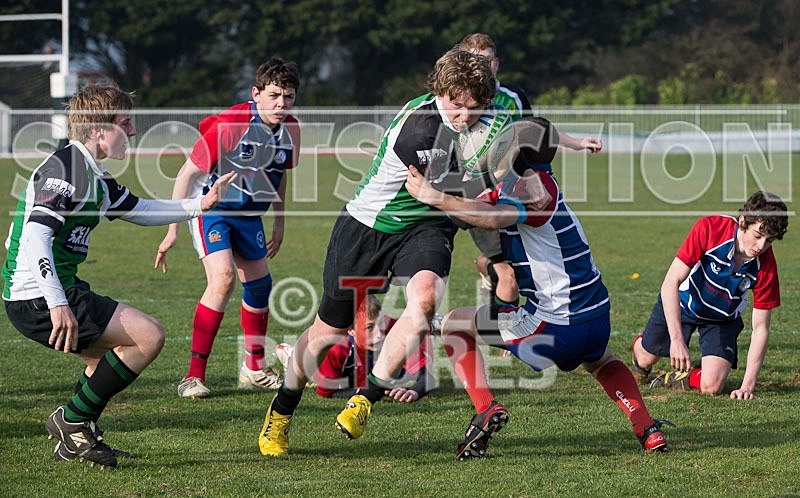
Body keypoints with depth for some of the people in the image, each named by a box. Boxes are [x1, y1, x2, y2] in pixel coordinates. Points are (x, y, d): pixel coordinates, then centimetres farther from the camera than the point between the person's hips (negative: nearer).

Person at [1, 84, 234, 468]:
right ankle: (72, 421, -5)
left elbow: (138, 210, 31)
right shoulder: (64, 169, -16)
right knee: (148, 335, -12)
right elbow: (35, 236, -26)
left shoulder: (94, 176, 15)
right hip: (39, 298, -11)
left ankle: (77, 439, 28)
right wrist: (57, 304, -32)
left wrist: (200, 205, 23)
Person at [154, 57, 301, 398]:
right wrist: (172, 230, -22)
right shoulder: (230, 125, -27)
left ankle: (254, 368, 32)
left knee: (259, 284, 10)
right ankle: (194, 375, -20)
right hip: (211, 207, -7)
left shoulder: (291, 130, -6)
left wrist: (279, 224, 17)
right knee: (223, 277, -23)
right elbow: (188, 173, -22)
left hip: (249, 212, 7)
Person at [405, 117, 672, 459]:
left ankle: (486, 409, -8)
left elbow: (493, 218, -35)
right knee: (600, 361, 42)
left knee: (455, 325, 6)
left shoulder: (534, 185, -17)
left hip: (554, 324, -9)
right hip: (596, 317, 9)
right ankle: (647, 429, 23)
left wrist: (434, 197, -30)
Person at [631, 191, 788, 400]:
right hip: (681, 303, -1)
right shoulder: (709, 229, -35)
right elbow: (671, 283, -34)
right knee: (646, 359, 16)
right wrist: (677, 340, -42)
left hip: (722, 319, 1)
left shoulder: (766, 265, -29)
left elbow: (760, 328, -22)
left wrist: (748, 385, -29)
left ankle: (686, 377, 16)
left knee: (711, 386, -17)